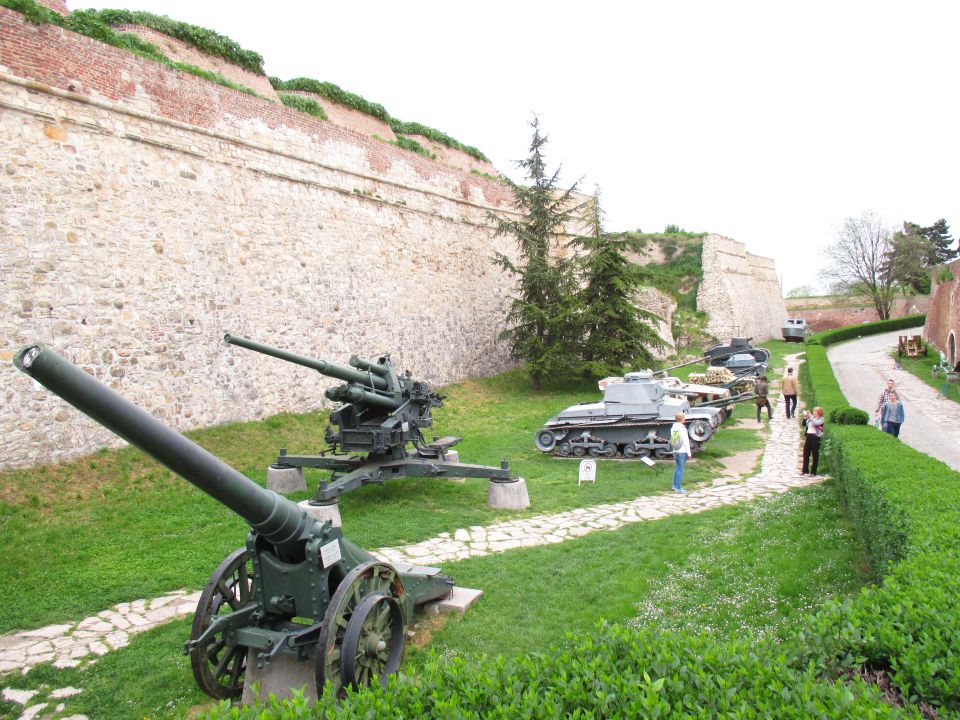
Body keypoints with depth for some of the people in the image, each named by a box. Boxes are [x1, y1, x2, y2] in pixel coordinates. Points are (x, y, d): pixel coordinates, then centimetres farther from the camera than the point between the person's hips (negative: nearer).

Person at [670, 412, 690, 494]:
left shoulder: (673, 427, 5)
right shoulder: (682, 429, -18)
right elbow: (686, 442, -17)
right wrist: (689, 453, -11)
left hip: (675, 451, 8)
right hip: (682, 452, -8)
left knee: (678, 468, 20)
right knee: (680, 469, -1)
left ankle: (675, 485, 25)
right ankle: (678, 488, 4)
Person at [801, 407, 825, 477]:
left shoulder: (821, 419, -2)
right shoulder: (811, 418, 13)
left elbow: (815, 423, -20)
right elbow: (804, 424, 12)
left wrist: (810, 416, -17)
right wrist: (805, 418, -2)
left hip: (815, 437, -5)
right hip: (808, 436, 5)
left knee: (815, 455, 3)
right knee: (806, 454, 4)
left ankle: (813, 472, 9)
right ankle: (805, 471, 9)